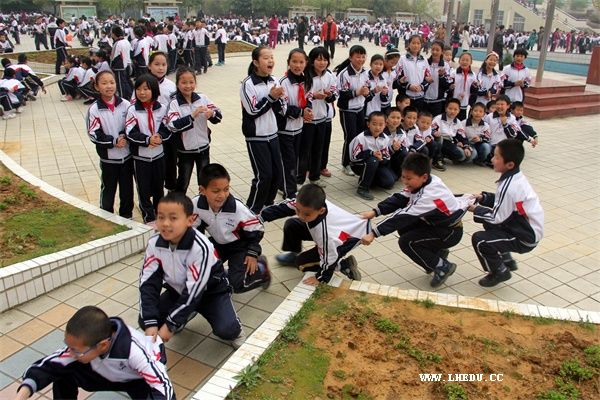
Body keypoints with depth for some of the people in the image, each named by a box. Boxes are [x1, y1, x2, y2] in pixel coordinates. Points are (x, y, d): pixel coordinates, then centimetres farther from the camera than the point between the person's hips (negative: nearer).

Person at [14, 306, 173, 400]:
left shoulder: (133, 350, -42)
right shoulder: (81, 345, -26)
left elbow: (163, 386, -41)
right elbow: (45, 365, -19)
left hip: (142, 379, -4)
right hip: (110, 376, 5)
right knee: (63, 372, -18)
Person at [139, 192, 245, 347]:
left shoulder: (200, 247, -34)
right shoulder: (154, 244, -18)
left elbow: (193, 292, -31)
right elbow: (148, 283, -16)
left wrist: (170, 326, -27)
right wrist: (150, 323, -26)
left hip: (210, 291, -5)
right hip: (178, 290, 5)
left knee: (225, 329, -27)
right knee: (144, 321, -8)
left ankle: (234, 331, 10)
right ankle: (185, 314, 17)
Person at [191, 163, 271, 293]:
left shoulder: (238, 208, -32)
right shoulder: (196, 204, -25)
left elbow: (256, 229, -16)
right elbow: (194, 230, -5)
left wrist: (253, 254, -16)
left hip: (240, 245, -4)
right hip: (217, 243, 4)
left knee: (238, 284, -17)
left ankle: (261, 268, 13)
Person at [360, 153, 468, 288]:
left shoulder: (429, 194, -34)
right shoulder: (422, 183, -10)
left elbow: (404, 215, -38)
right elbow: (398, 199, -8)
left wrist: (374, 234, -40)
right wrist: (375, 212, -23)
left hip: (450, 231, -9)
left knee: (406, 242, -16)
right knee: (404, 228, 0)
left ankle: (442, 267, 2)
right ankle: (437, 252, 16)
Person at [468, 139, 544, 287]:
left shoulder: (509, 186, -29)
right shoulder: (515, 177, -1)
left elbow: (497, 217, -24)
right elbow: (504, 201, 12)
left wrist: (476, 210, -11)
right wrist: (483, 197, 1)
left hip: (526, 238, -10)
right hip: (527, 227, 10)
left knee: (479, 240, -16)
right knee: (489, 225, 27)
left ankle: (500, 272, 7)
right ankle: (507, 261, 32)